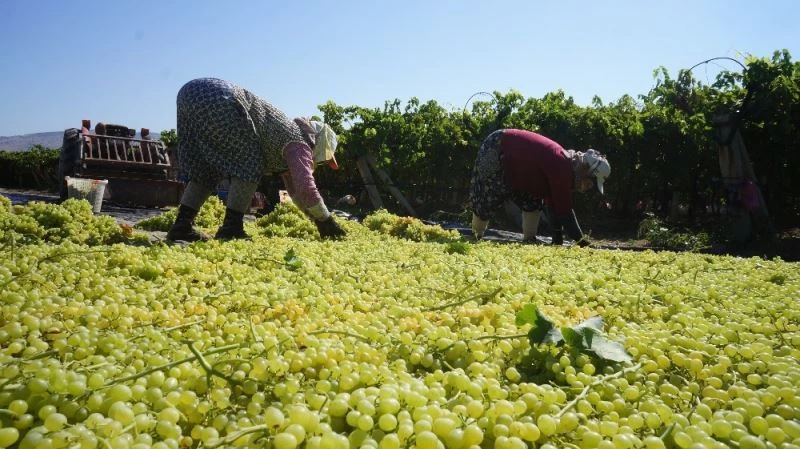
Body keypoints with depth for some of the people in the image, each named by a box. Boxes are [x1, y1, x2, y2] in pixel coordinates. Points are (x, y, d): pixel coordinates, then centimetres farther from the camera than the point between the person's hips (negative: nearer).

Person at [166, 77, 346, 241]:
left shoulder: (288, 136, 32)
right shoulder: (299, 143, 5)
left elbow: (296, 189, 38)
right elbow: (306, 188, -11)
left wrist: (319, 220, 37)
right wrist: (326, 222, 2)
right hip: (216, 98, -9)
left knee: (206, 169, 15)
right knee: (249, 165, 1)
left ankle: (182, 224, 4)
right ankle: (231, 228, -3)